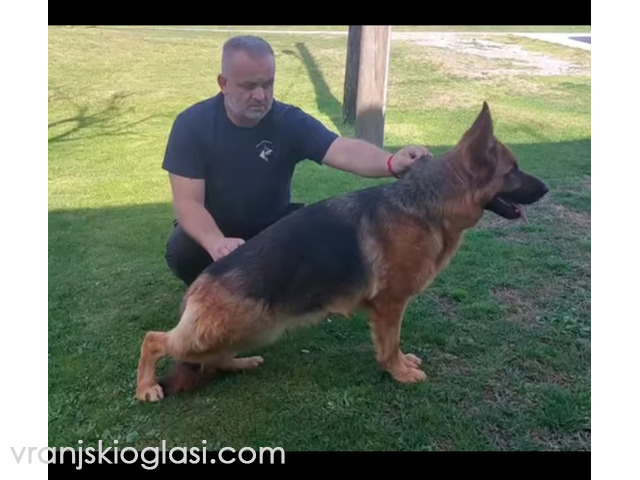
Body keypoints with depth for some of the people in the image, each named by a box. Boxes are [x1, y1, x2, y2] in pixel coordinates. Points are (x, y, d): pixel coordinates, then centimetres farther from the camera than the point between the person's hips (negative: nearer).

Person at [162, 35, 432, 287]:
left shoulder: (290, 121, -17)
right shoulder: (192, 124, -19)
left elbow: (344, 151, -33)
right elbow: (187, 201, -24)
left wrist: (390, 163, -56)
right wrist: (216, 243, -46)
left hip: (273, 225, 2)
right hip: (210, 229, -1)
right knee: (182, 252, -33)